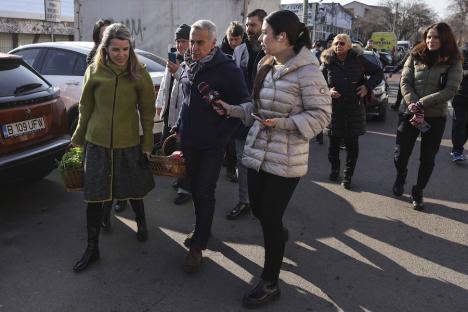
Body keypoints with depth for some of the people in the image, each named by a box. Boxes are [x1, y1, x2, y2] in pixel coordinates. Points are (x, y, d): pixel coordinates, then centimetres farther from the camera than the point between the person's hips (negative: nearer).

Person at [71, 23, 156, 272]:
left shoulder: (139, 74, -6)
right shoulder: (94, 72, -3)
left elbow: (147, 112, 0)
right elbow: (85, 109, 6)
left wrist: (147, 144, -1)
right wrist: (78, 140, 11)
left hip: (128, 144, -1)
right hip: (96, 144, 1)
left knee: (133, 190, 14)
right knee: (93, 196, 4)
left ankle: (141, 223, 45)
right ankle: (92, 248, 20)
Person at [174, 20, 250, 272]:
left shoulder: (227, 69, -14)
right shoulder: (189, 67, 6)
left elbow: (243, 104, -12)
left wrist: (222, 133, -14)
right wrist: (179, 127, 16)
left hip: (212, 144, -6)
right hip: (189, 140, 7)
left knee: (205, 192, -2)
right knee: (195, 188, 17)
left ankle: (197, 245, 8)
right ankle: (202, 229, 36)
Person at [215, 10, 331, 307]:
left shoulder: (307, 70, -16)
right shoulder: (268, 65, 9)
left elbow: (321, 114, -16)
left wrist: (283, 123, -25)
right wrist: (231, 109, 7)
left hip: (286, 159, -7)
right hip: (258, 151, 8)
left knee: (270, 218, 0)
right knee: (258, 210, 19)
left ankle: (270, 283, 20)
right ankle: (280, 235, 54)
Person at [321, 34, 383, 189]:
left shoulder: (358, 60, 0)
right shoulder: (328, 62, 0)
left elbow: (378, 72, 9)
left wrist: (368, 86, -5)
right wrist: (328, 91, -12)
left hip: (354, 109, 0)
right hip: (334, 110, 0)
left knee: (352, 144, 3)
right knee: (334, 143, 7)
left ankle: (348, 175, 16)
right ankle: (334, 169, 30)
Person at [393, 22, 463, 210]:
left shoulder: (453, 62, -3)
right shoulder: (415, 56, 3)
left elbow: (450, 90, -12)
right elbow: (405, 82, -3)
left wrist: (421, 104, -20)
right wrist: (413, 105, -18)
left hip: (435, 117, -1)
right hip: (409, 114, 1)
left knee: (427, 159, 8)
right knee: (401, 153, 6)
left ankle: (418, 192, 25)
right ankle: (400, 178, 37)